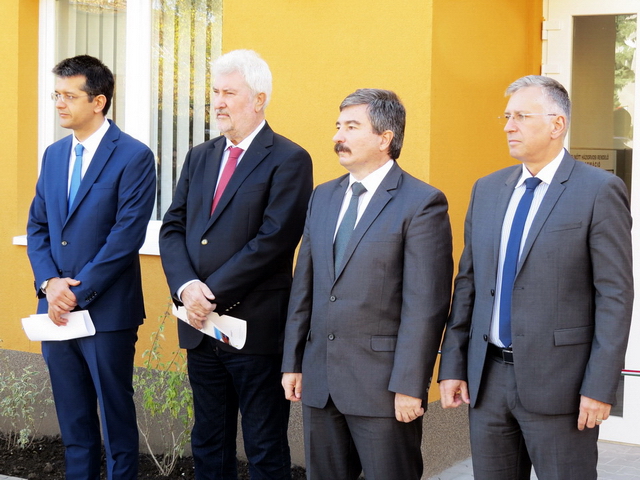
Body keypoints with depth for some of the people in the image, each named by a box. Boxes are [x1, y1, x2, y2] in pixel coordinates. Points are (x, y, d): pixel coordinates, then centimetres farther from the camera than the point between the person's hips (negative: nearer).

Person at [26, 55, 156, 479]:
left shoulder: (134, 157, -9)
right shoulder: (54, 155, 12)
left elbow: (126, 236, -15)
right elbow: (37, 226, 11)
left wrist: (79, 292, -15)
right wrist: (50, 284, -5)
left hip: (107, 312, -6)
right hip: (57, 309, 6)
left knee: (117, 416, 4)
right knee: (73, 420, 13)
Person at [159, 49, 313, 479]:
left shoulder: (288, 160, -8)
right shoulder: (200, 157, 14)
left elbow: (274, 239, -17)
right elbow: (173, 228, 8)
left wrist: (213, 293, -16)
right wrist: (186, 286, -10)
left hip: (256, 329, -6)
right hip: (201, 327, 7)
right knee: (209, 444, 15)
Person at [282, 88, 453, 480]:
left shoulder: (421, 203, -9)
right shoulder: (323, 197, 13)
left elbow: (425, 305, -13)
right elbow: (304, 286, 14)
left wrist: (409, 386, -16)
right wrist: (293, 362, 11)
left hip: (383, 383, -6)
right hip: (319, 379, 6)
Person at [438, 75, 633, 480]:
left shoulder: (600, 192, -7)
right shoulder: (487, 189, 11)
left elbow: (616, 295, -10)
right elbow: (468, 282, 12)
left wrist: (600, 386, -14)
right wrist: (453, 365, 7)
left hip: (557, 383, -5)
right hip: (487, 378, 5)